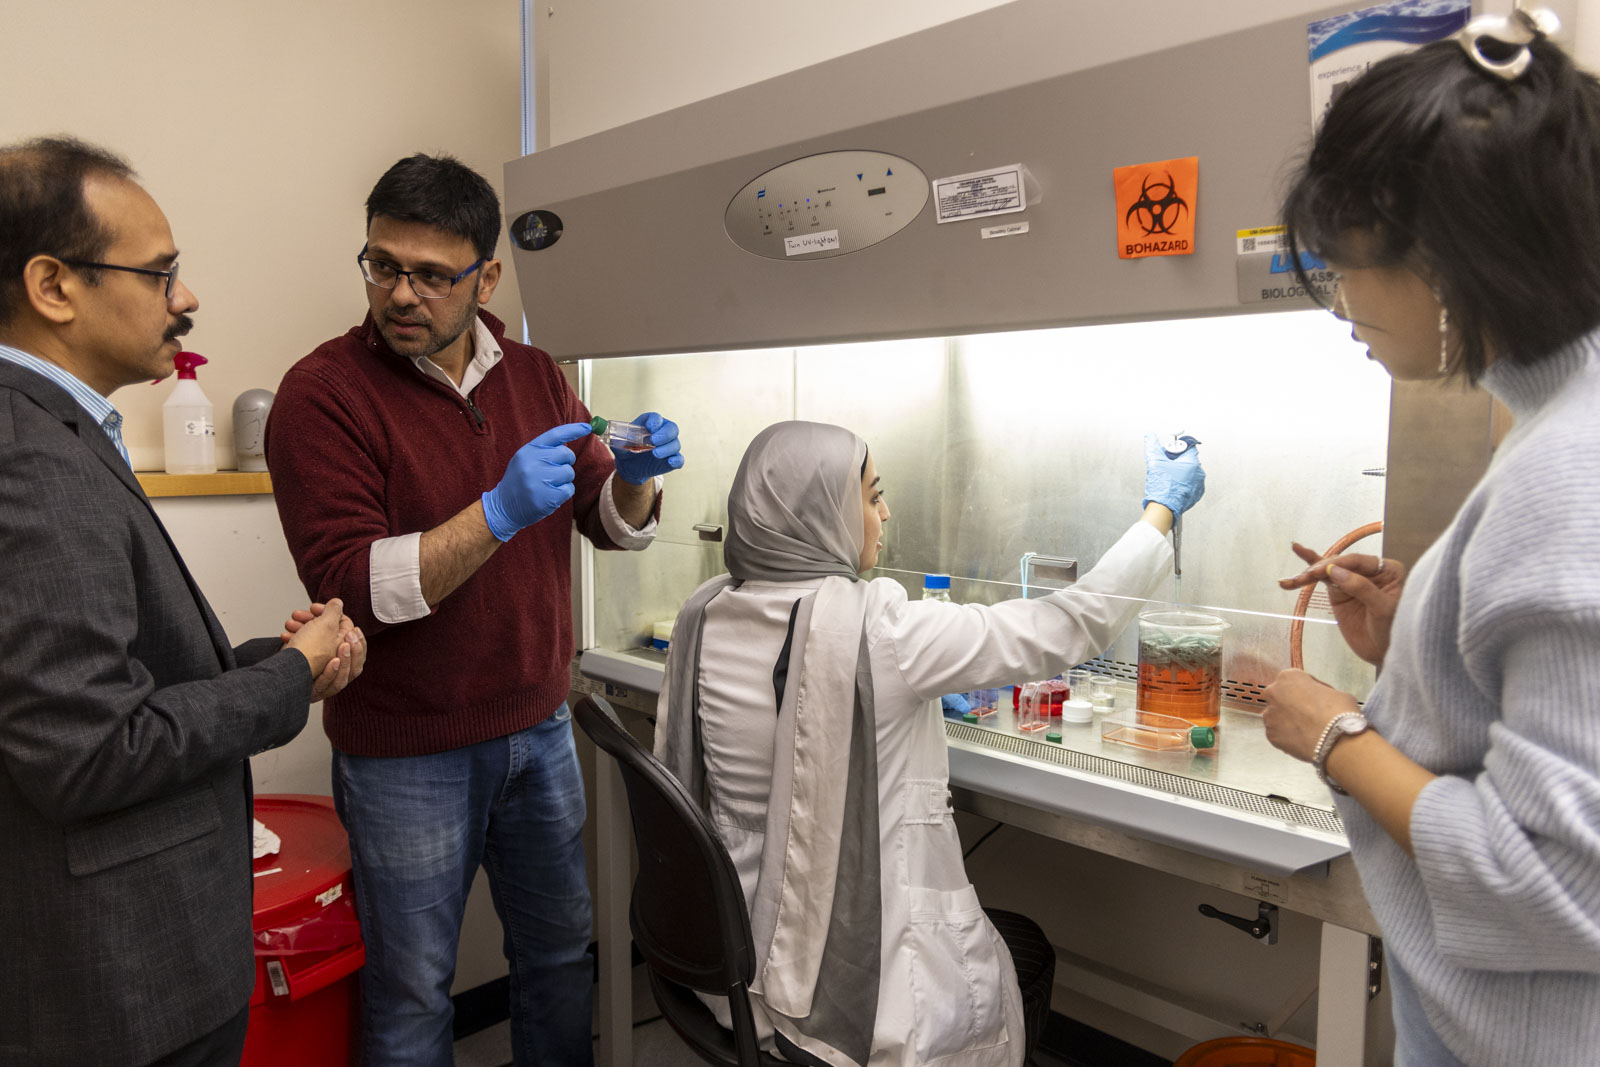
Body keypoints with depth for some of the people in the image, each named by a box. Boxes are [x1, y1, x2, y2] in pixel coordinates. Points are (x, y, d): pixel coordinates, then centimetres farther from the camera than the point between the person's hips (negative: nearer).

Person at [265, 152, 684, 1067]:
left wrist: (639, 474, -14)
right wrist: (498, 514, -31)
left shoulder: (535, 376, 4)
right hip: (408, 750, -4)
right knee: (414, 990, 12)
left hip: (539, 725, 5)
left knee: (563, 954, 19)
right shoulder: (325, 392, -13)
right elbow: (349, 583, -21)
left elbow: (615, 523, 8)